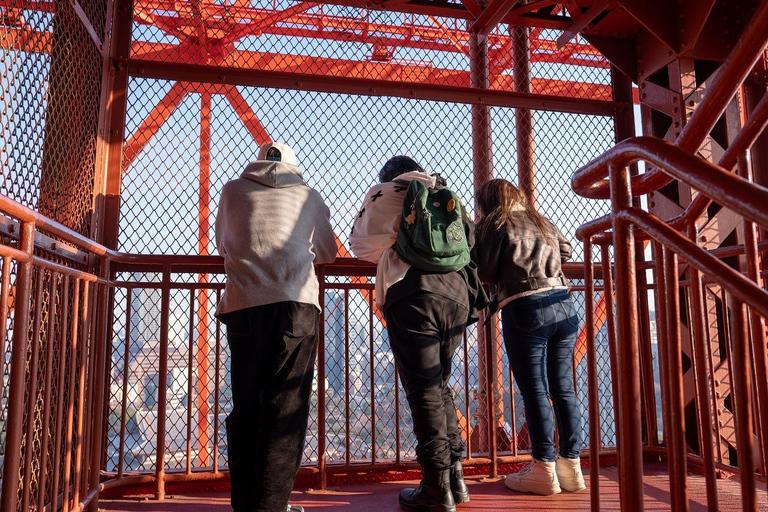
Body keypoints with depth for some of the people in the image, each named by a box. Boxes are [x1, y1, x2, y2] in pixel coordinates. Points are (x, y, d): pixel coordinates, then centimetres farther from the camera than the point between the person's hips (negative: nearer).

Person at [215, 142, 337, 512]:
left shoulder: (233, 190, 17)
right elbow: (327, 252, 28)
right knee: (286, 409, 0)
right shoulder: (308, 196, 16)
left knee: (245, 407, 9)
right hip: (297, 304, -1)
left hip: (244, 305, 1)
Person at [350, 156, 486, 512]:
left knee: (423, 392, 0)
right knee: (439, 385, 17)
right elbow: (470, 241, 22)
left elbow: (360, 243, 17)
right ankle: (455, 477, 21)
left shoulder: (383, 196, 12)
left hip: (413, 297, -5)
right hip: (456, 295, 5)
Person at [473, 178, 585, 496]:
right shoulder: (542, 221, 19)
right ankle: (570, 464, 16)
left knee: (534, 391, -1)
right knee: (563, 388, 9)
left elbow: (485, 273, -4)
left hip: (525, 310, -6)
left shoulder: (495, 223, 1)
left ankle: (544, 469, 5)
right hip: (563, 307, 6)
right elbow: (566, 251, 31)